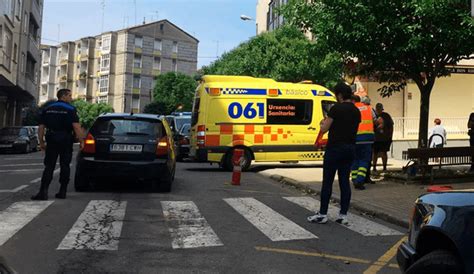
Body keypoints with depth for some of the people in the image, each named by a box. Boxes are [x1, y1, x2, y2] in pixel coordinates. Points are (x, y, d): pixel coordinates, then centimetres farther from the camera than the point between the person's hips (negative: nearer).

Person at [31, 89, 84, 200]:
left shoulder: (47, 109, 10)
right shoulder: (70, 109, -4)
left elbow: (41, 127, 7)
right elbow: (76, 127, -14)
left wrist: (41, 142, 13)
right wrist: (81, 141, -8)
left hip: (51, 141, 3)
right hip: (66, 141, -3)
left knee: (49, 166, 3)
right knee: (64, 166, 7)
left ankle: (43, 191, -9)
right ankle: (62, 191, 10)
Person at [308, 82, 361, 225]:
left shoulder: (336, 109, -12)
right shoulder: (356, 111, 10)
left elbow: (324, 129, -10)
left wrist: (323, 123, 12)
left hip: (335, 148, -7)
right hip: (350, 149, 7)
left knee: (327, 181, 0)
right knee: (345, 181, 8)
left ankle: (322, 214, 4)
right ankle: (343, 215, 10)